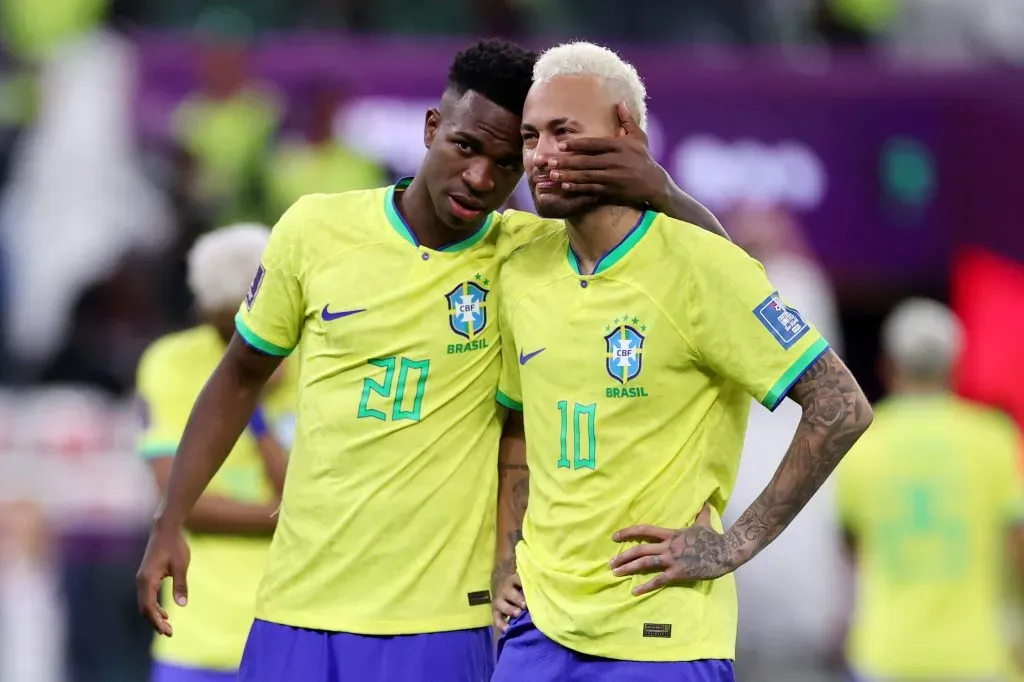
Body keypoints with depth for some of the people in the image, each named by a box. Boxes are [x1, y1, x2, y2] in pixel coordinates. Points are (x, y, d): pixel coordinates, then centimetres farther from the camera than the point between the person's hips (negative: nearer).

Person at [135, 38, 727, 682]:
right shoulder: (317, 228, 1)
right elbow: (241, 378, 13)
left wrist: (658, 189, -21)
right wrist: (169, 526, 10)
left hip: (439, 625, -1)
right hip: (298, 606, 1)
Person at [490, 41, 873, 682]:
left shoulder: (700, 266, -12)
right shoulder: (522, 275, 7)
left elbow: (842, 408, -13)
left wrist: (735, 545, -13)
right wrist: (509, 558, 12)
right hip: (540, 626, 5)